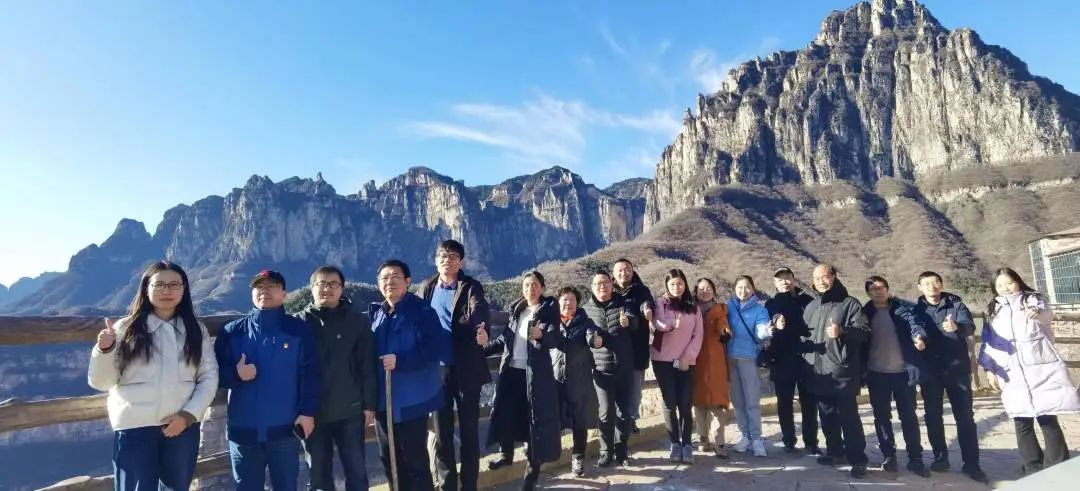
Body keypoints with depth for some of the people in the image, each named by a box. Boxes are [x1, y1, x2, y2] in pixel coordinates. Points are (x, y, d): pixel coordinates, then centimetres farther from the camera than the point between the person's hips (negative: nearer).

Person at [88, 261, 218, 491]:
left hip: (183, 425, 2)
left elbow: (209, 377, 2)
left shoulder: (195, 330, 5)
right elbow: (100, 381, 1)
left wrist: (189, 414, -9)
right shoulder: (125, 328, 1)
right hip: (134, 428, -2)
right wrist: (104, 350, -17)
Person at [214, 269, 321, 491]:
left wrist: (308, 412, -10)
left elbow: (310, 374, -4)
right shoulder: (232, 331, 6)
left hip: (284, 428, -2)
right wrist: (235, 374, -14)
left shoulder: (299, 329, 0)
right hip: (243, 429, 2)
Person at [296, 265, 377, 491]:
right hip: (312, 412, 1)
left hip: (350, 411, -1)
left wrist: (369, 404, -4)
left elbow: (367, 366, -2)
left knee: (357, 471, 10)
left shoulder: (357, 320, -2)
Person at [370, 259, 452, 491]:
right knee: (388, 457, 18)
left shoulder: (422, 311, -12)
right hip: (383, 399, 7)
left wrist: (400, 361, -23)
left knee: (415, 458, 3)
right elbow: (369, 351, 15)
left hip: (411, 399, -7)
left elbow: (438, 349, -19)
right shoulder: (376, 313, 8)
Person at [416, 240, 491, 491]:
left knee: (469, 428, 7)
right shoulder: (425, 288, 8)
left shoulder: (471, 287, -4)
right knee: (442, 430, 11)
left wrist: (482, 330, -46)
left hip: (467, 368, -3)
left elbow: (480, 310, -24)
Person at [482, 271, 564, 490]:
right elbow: (505, 338, 14)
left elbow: (555, 339, -16)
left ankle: (533, 465, 14)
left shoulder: (549, 310, -3)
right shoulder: (516, 309, 12)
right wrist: (482, 349, 7)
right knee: (504, 411, 4)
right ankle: (507, 454, 26)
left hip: (535, 371, -5)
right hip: (511, 369, 5)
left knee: (535, 416, 0)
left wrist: (541, 335, -36)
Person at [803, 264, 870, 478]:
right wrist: (807, 357, 17)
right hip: (819, 372, 6)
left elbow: (864, 331, -10)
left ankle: (858, 460, 3)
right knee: (827, 416, 14)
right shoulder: (810, 307, 17)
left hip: (843, 371, -6)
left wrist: (842, 331, -27)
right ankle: (835, 452, 26)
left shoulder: (850, 303, -1)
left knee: (849, 417, -5)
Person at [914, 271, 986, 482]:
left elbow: (970, 326, -17)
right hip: (930, 371, 1)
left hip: (957, 368, -1)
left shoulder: (956, 304, 1)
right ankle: (940, 457, 19)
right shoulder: (916, 309, 4)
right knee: (932, 416, 7)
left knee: (965, 415, 1)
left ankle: (971, 463, 8)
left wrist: (957, 327, -38)